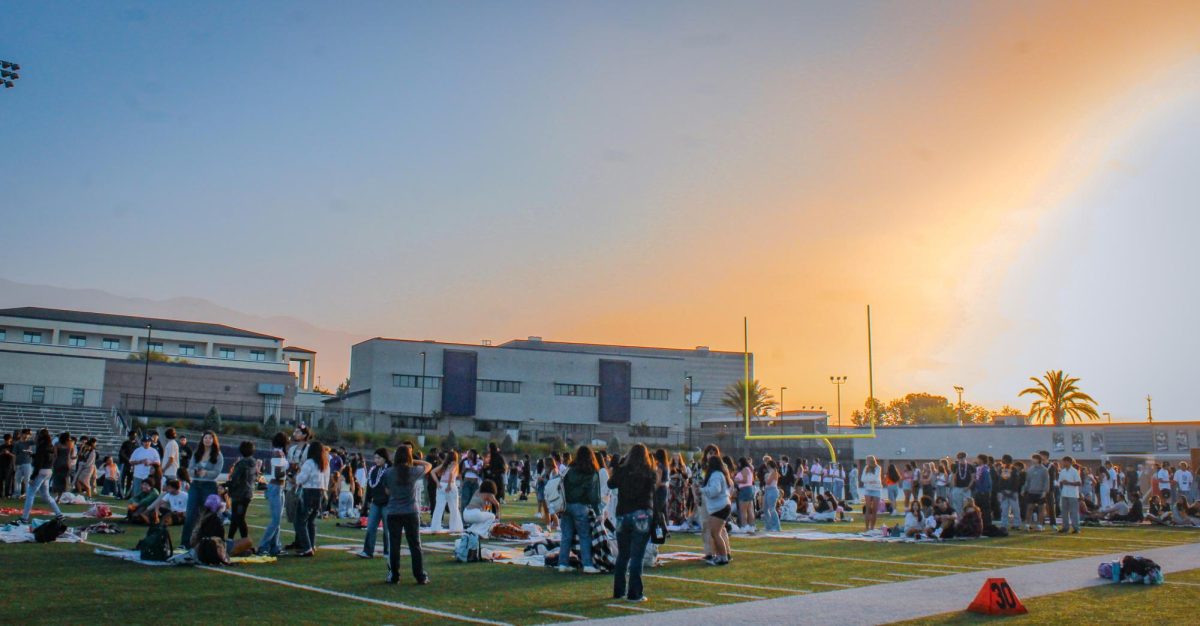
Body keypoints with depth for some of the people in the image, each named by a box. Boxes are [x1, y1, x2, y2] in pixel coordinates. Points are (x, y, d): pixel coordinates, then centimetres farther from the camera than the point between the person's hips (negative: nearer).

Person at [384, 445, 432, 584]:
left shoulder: (389, 473, -5)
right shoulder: (414, 471, -5)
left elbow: (387, 491, 7)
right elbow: (428, 465, 14)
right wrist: (413, 461, 10)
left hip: (393, 513, 0)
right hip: (411, 513, 0)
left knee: (394, 546, 7)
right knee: (415, 546, 6)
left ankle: (394, 576, 10)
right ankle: (420, 577, 7)